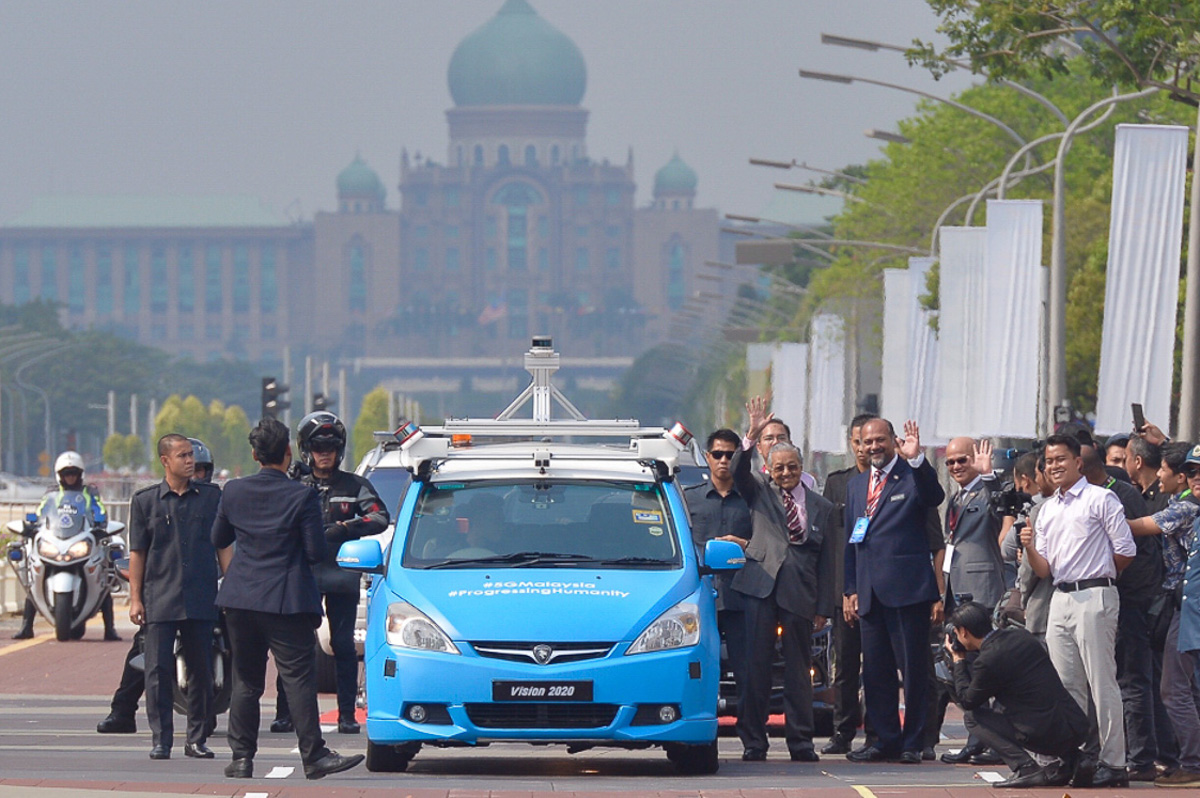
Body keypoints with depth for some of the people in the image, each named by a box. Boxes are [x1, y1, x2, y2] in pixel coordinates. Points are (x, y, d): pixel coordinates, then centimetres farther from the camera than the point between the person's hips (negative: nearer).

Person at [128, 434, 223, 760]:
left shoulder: (211, 497, 8)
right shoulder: (145, 501, 5)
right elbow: (137, 553, 6)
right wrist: (135, 598, 0)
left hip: (201, 599, 1)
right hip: (159, 599, -1)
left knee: (201, 670, 4)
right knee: (159, 670, -4)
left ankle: (197, 738, 13)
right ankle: (161, 739, 2)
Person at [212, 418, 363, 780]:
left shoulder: (233, 492, 4)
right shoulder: (303, 496, -10)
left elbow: (219, 540, 18)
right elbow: (316, 552, -9)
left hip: (240, 599, 5)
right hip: (286, 600, -4)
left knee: (245, 681, 11)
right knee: (299, 678, -4)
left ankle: (241, 757, 11)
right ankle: (313, 756, -7)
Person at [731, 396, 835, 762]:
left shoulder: (820, 508, 12)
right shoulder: (760, 492, 10)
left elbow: (826, 561, 12)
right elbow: (739, 471, -11)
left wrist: (823, 607, 6)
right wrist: (752, 436, -27)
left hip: (799, 592, 1)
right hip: (761, 584, -1)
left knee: (799, 668, 5)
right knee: (757, 664, -3)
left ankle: (801, 741, 11)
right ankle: (753, 741, 2)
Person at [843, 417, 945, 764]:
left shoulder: (912, 477, 0)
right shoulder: (857, 484, 19)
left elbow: (934, 497, -22)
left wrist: (917, 460, -36)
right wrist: (850, 589, 14)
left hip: (906, 589, -6)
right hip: (870, 591, 6)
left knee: (913, 669, -3)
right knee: (875, 671, 8)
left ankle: (913, 742, 3)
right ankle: (887, 739, 15)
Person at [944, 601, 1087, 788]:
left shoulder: (988, 661, -12)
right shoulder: (1022, 636, 11)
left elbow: (967, 701, 4)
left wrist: (958, 661, 16)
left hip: (1050, 736, -8)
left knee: (972, 717, 5)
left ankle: (1026, 768, -9)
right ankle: (1066, 762, 17)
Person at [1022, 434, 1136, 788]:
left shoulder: (1100, 499, -4)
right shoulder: (1047, 509, 16)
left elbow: (1126, 551, -6)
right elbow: (1044, 569, 13)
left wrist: (1098, 575, 6)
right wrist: (1029, 549, -6)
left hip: (1094, 596, -7)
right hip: (1060, 598, 7)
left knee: (1102, 684, -7)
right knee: (1066, 686, 7)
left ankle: (1112, 763, -7)